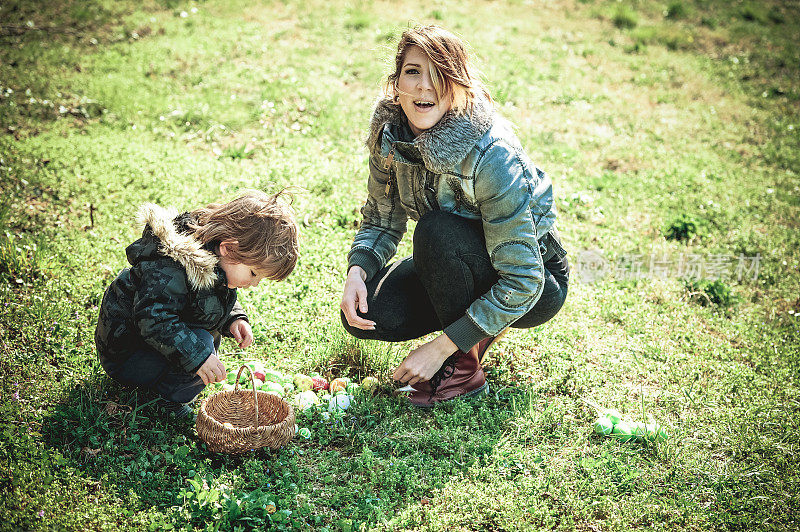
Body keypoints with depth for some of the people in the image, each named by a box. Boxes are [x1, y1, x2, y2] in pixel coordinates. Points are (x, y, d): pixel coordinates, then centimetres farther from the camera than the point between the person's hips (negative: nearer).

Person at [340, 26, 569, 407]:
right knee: (364, 314, -15)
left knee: (436, 231, -33)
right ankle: (479, 328, 8)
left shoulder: (490, 155, -32)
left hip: (535, 287, -6)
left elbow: (522, 280, -30)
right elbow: (381, 221, 0)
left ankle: (464, 367, -13)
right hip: (456, 264, 6)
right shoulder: (388, 132, -13)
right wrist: (356, 272, -22)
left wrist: (440, 348, -30)